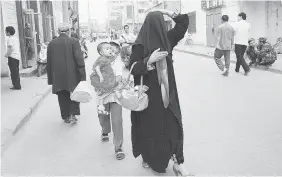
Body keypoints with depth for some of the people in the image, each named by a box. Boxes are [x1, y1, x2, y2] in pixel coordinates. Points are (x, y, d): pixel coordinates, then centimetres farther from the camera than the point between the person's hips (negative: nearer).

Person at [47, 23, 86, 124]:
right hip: (72, 75, -3)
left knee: (62, 97, 13)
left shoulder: (51, 44, 4)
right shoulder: (74, 42, -8)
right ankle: (72, 115, 5)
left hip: (58, 76, 3)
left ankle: (66, 117, 21)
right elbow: (79, 59, -14)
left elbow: (49, 62, 8)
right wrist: (82, 76, -12)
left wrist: (50, 78, 15)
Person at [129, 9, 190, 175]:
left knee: (174, 124, 4)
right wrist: (149, 60, -24)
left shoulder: (166, 38, 5)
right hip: (150, 93, -5)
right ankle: (148, 158, 28)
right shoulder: (140, 45, -11)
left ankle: (178, 162, 12)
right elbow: (133, 69, -13)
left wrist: (168, 12, 4)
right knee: (150, 126, 6)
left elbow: (184, 23, 11)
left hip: (167, 91, 5)